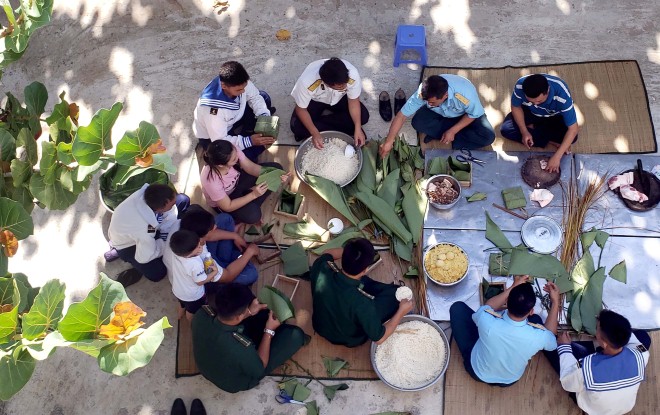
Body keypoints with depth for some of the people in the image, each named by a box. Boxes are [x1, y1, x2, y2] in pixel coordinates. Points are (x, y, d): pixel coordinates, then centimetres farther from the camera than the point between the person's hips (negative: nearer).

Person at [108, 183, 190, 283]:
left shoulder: (151, 193, -35)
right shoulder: (144, 230, -46)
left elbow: (171, 214, -15)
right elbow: (145, 257, -27)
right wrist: (167, 244, -16)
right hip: (127, 244, -6)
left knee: (183, 200, -4)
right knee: (157, 273, -20)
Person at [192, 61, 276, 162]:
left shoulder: (238, 83, -27)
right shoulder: (213, 108, -43)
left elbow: (254, 96, -7)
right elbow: (220, 141, -33)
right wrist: (249, 141, -37)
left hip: (231, 121, 6)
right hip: (212, 138, -6)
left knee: (264, 97, -1)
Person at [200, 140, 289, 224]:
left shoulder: (234, 151, -31)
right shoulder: (212, 181, -42)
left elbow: (251, 167, -16)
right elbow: (228, 207, -28)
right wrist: (254, 194, -36)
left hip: (237, 180, 6)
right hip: (222, 202, -6)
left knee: (276, 168, -3)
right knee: (253, 214, -32)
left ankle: (252, 204, 1)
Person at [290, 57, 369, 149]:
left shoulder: (352, 75, -36)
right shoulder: (307, 82, -41)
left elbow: (353, 101, -19)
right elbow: (301, 109, -25)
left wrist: (358, 129, -29)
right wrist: (315, 133, -37)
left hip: (339, 99, 2)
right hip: (314, 101, -2)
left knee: (363, 116, -18)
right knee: (297, 127, -24)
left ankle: (319, 122, -8)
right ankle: (343, 131, -12)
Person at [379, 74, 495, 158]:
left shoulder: (465, 94, -41)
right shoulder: (423, 93, -34)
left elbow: (474, 115, -20)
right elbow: (401, 115, -27)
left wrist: (452, 131, -28)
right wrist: (388, 141, -30)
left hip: (465, 115, -1)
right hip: (440, 114, 1)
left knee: (488, 136, -26)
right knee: (418, 122, -28)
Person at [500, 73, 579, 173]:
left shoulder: (562, 96, -41)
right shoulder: (520, 86, -35)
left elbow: (573, 129, -36)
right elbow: (516, 107, -13)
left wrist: (557, 156, -42)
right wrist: (524, 131, -26)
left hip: (555, 117, -3)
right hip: (530, 113, 3)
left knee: (571, 136, -28)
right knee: (505, 129, -22)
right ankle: (551, 141, -12)